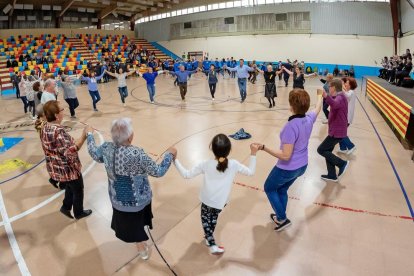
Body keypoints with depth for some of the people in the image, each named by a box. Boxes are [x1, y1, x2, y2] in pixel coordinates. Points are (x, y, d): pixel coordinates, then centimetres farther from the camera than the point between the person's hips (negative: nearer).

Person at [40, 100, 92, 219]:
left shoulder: (44, 127, -3)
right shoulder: (58, 131, -33)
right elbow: (70, 152, -33)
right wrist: (83, 136, -31)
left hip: (55, 168, 8)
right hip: (68, 169, -8)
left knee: (70, 187, 32)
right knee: (78, 190, 17)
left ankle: (66, 207, 45)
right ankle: (79, 212, 37)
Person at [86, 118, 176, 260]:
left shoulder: (106, 148, -18)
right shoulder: (137, 155, -36)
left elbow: (94, 153, 6)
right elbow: (158, 172, -26)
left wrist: (90, 135, 21)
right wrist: (170, 154, -12)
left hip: (117, 199, 5)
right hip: (137, 200, -5)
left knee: (127, 222, 30)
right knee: (137, 223, 25)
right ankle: (142, 247, 51)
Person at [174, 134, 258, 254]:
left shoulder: (205, 164, -22)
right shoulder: (234, 164, -20)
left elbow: (186, 174, -16)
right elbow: (251, 172, -5)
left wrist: (175, 160, -8)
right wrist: (253, 154, -3)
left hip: (207, 200, -1)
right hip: (221, 202, 1)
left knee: (206, 219, 24)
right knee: (214, 217, 30)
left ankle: (212, 245, 22)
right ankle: (209, 237, 48)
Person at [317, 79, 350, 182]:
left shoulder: (340, 97, -21)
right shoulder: (339, 97, 13)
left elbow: (335, 104, -46)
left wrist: (326, 96, -65)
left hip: (337, 132, -10)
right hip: (336, 130, 10)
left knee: (321, 150, -5)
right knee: (327, 151, 15)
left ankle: (342, 163, 3)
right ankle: (332, 175, 23)